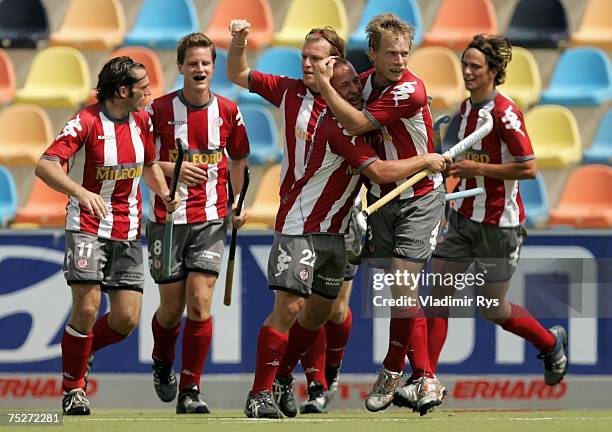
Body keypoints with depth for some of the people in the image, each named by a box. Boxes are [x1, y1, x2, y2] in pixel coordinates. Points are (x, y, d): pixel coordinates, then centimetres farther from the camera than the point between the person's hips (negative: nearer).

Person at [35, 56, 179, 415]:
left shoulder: (142, 120, 5)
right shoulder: (86, 122, -14)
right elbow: (46, 166, -23)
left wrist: (165, 194, 2)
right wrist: (81, 192, -39)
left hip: (128, 231, 5)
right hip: (88, 226, -5)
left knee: (127, 319, -3)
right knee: (87, 307, -16)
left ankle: (80, 352, 28)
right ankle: (73, 389, 4)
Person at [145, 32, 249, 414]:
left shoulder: (228, 112, 2)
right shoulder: (160, 109, -3)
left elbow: (239, 158, 16)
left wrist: (239, 202, 5)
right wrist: (173, 169, -16)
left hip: (211, 221, 0)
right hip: (167, 219, 0)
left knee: (200, 302, -11)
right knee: (172, 306, 6)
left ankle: (190, 391, -6)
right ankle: (163, 365, 38)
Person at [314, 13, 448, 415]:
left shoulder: (411, 90, -22)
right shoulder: (363, 81, 0)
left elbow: (357, 124, -23)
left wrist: (323, 84, -19)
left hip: (419, 197, -6)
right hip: (380, 197, 6)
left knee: (402, 283, -14)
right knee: (400, 291, 4)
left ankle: (392, 371, -1)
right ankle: (425, 378, 12)